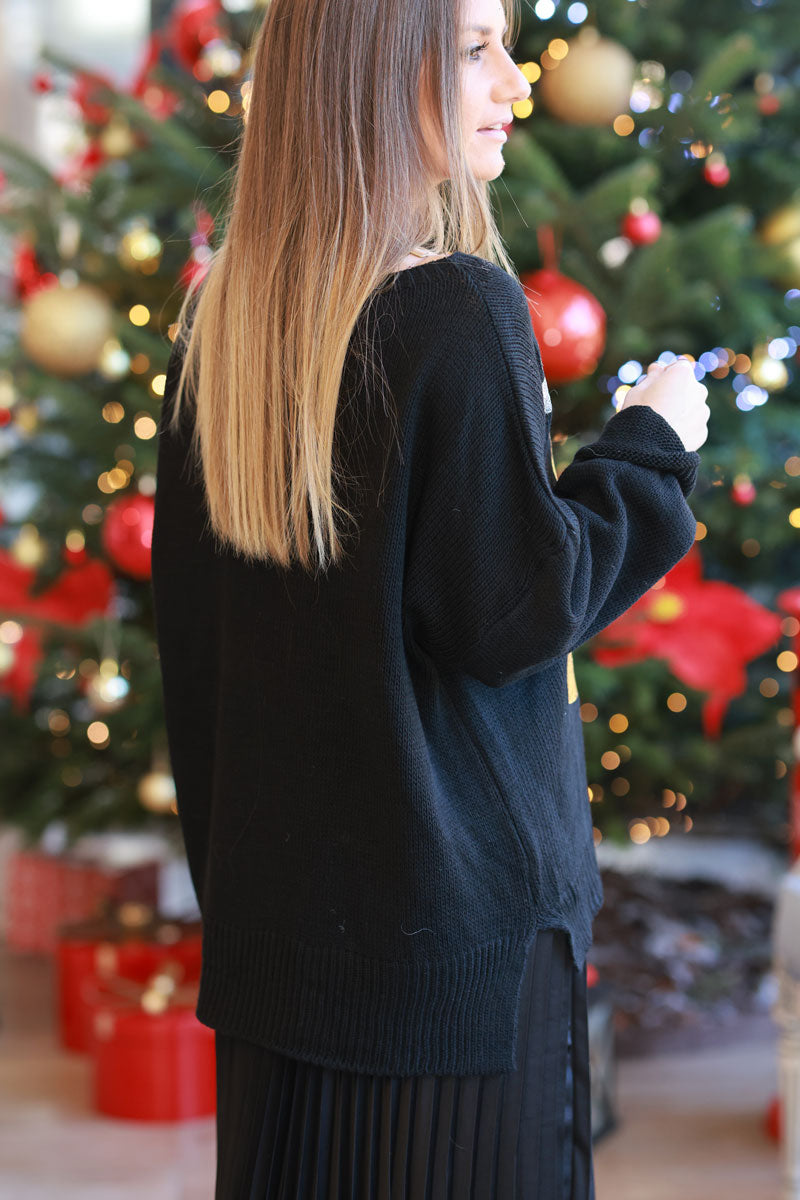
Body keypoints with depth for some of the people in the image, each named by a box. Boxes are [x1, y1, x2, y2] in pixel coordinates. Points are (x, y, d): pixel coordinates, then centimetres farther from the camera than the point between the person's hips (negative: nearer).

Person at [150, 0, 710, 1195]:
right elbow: (516, 607, -19)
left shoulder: (217, 320, 4)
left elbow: (188, 610, 10)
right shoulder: (458, 315, -17)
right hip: (453, 897, -7)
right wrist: (650, 446, -4)